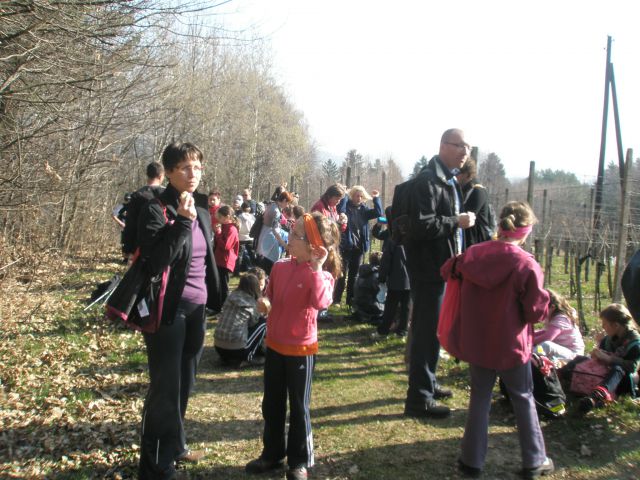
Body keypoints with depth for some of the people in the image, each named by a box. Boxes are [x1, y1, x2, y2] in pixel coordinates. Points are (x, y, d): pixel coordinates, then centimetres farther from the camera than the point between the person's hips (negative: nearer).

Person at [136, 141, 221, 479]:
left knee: (184, 383, 17)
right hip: (168, 309, -7)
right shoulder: (156, 210, -12)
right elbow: (156, 261, -24)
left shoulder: (202, 212, 10)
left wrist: (213, 298, 19)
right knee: (165, 388, -1)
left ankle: (174, 446, 36)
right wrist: (182, 221, -26)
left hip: (196, 308, 7)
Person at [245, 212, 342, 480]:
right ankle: (272, 453, 35)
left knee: (299, 407, 8)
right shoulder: (280, 267, -1)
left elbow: (320, 303, -36)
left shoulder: (320, 274, -16)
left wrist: (317, 268, -35)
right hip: (274, 344, 6)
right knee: (271, 405, 17)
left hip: (300, 348, -5)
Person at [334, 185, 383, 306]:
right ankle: (336, 300, 3)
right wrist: (344, 194, -20)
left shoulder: (364, 209, 10)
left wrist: (376, 198, -1)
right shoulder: (346, 206, -3)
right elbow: (340, 209, -25)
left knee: (354, 275, 12)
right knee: (342, 274, -3)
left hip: (359, 246, 5)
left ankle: (351, 300, 21)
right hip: (346, 245, -5)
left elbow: (378, 213, 1)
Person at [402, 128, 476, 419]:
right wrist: (457, 222, -18)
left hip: (440, 265, 10)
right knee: (428, 332, -5)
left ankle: (427, 383, 36)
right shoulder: (428, 181, -18)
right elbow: (422, 225, -28)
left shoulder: (449, 180, 15)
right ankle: (419, 399, 5)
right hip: (428, 267, -10)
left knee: (430, 329, 20)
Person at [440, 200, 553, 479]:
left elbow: (448, 271, 12)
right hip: (511, 346, -3)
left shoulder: (472, 254, -6)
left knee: (479, 398, 15)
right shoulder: (527, 265, -19)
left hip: (476, 342, 3)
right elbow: (537, 312, -13)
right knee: (523, 399, 15)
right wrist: (547, 300, 5)